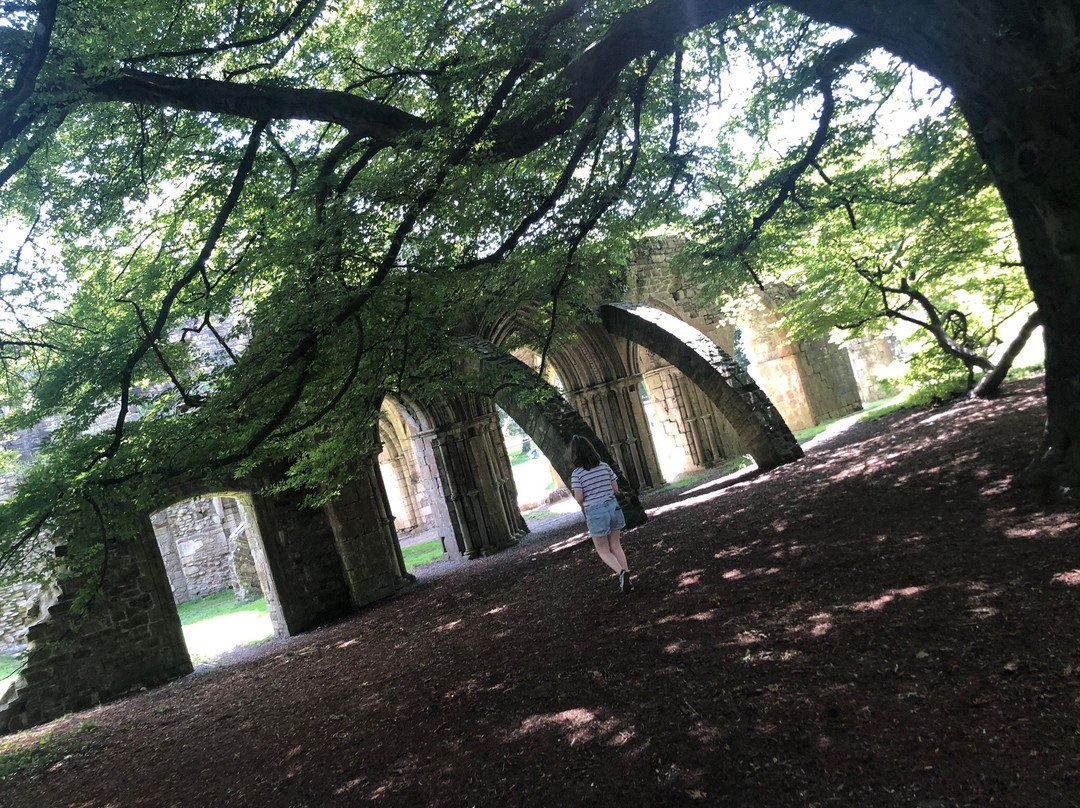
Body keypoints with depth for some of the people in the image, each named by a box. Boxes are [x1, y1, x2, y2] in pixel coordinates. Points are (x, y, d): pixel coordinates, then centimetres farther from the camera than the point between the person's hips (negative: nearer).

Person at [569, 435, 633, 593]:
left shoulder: (577, 474, -12)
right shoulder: (604, 466, 0)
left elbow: (579, 498, -15)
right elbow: (616, 489, 4)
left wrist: (583, 505, 6)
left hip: (595, 513, -4)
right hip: (613, 507, 4)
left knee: (603, 551, 10)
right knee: (615, 546, 17)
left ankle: (622, 572, -14)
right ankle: (626, 581, 14)